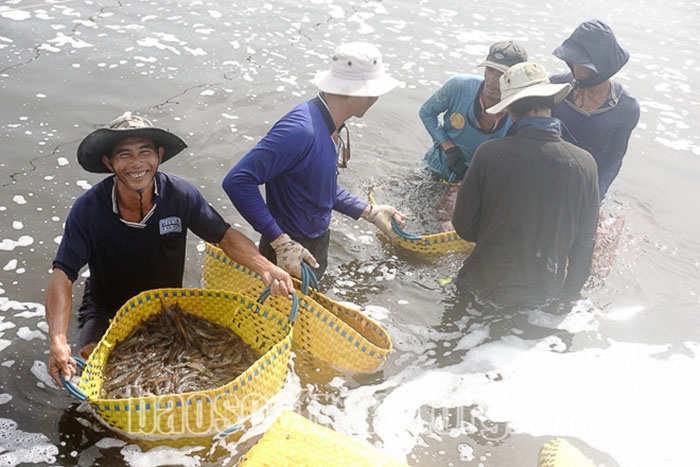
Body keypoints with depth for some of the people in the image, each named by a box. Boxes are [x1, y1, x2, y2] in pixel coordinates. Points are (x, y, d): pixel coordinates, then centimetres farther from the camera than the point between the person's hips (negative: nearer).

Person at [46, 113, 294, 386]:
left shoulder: (181, 195, -20)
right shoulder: (88, 209, -24)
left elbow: (224, 236, -12)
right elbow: (63, 275, -26)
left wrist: (265, 268, -31)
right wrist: (58, 340, -42)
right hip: (106, 312, -1)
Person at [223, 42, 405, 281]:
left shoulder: (330, 127, -2)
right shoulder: (301, 129, -30)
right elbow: (238, 181, -33)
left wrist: (369, 212, 7)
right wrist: (281, 242, -32)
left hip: (316, 246, 9)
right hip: (289, 253, -9)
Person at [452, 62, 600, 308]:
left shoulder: (488, 154, -16)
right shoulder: (584, 164, -9)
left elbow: (463, 226, -7)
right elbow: (584, 242, -1)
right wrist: (569, 294, 14)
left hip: (485, 287, -2)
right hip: (544, 295, 2)